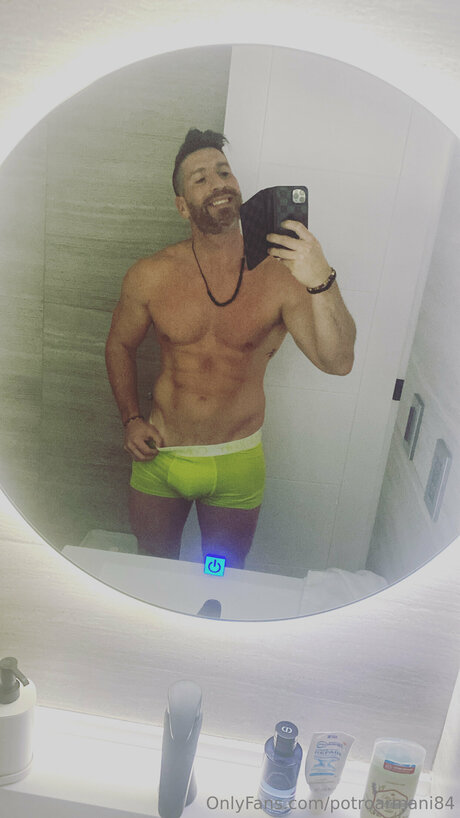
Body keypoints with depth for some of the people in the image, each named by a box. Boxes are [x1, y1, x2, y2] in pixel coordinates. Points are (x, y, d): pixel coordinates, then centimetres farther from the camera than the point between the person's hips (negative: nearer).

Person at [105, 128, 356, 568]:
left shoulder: (281, 273, -16)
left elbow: (337, 362, -27)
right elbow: (120, 344, 7)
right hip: (160, 456, 2)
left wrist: (320, 282, -41)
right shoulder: (150, 276, -11)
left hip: (237, 466, -1)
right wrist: (131, 420, -2)